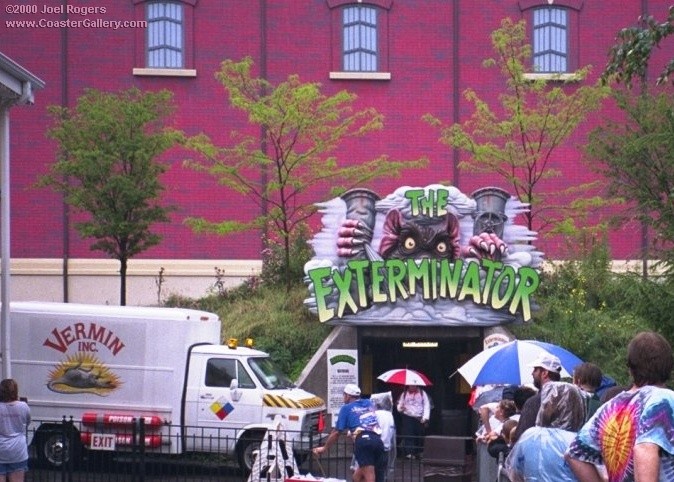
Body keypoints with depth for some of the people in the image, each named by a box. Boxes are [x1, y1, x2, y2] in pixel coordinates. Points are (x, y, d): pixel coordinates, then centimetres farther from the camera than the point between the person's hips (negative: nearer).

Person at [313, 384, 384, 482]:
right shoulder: (368, 404, 27)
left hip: (363, 441, -5)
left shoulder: (346, 408, 12)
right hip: (377, 440, 5)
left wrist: (324, 448, 25)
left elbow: (337, 432, 13)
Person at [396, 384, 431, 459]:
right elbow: (400, 404, 15)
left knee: (419, 436, 1)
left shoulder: (422, 393, 5)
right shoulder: (404, 394, 10)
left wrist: (425, 418, -9)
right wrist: (400, 408, -10)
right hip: (408, 418, 0)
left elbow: (427, 405, 1)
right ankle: (409, 452, -13)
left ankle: (418, 453, 10)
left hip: (419, 419, 0)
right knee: (408, 435, -11)